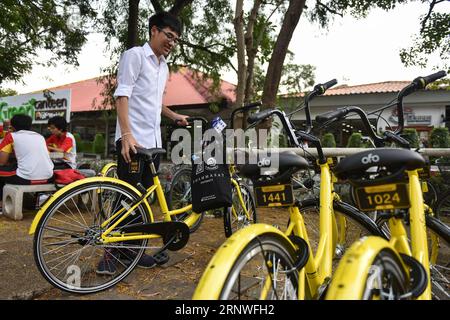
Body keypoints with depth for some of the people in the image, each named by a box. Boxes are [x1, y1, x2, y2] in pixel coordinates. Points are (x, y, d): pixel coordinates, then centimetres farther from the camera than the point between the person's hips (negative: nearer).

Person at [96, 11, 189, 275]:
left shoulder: (164, 66, 21)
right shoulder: (135, 55, -3)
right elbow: (123, 96, -13)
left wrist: (174, 116, 17)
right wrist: (127, 134, -24)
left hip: (153, 141, 8)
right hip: (133, 140, -8)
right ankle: (112, 252, 8)